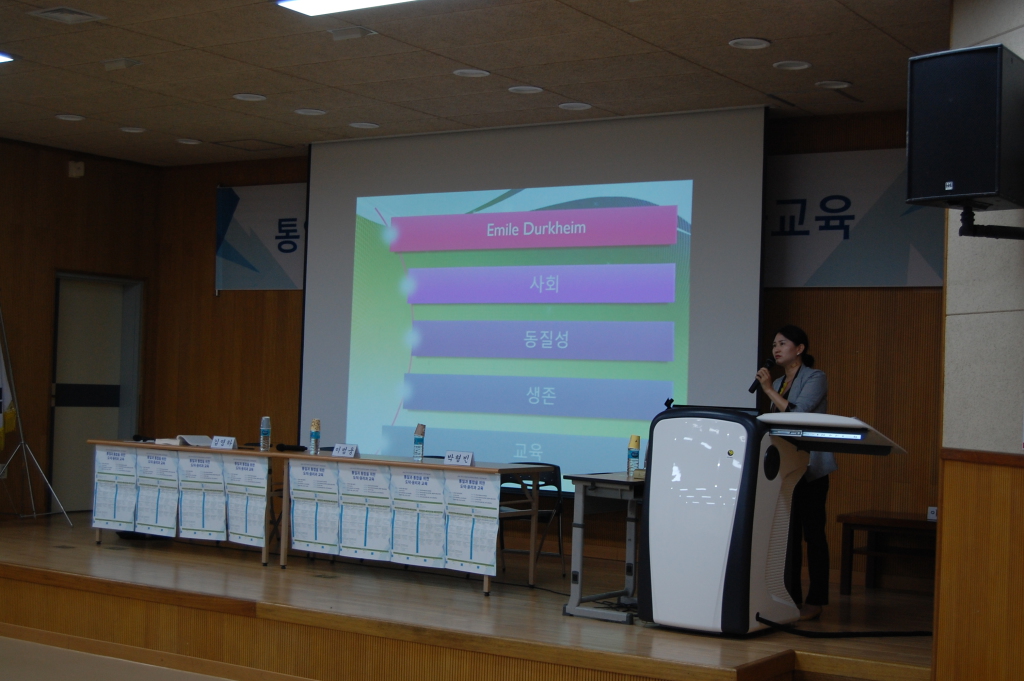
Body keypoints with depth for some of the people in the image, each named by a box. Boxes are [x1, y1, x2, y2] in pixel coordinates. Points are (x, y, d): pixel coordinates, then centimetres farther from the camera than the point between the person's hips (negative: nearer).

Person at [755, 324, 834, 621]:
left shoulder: (815, 378, -5)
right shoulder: (778, 383, 16)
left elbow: (797, 414, -17)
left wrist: (769, 390, -12)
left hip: (810, 468, -7)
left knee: (812, 533, -3)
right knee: (788, 533, 7)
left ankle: (815, 601, 2)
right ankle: (790, 597, 12)